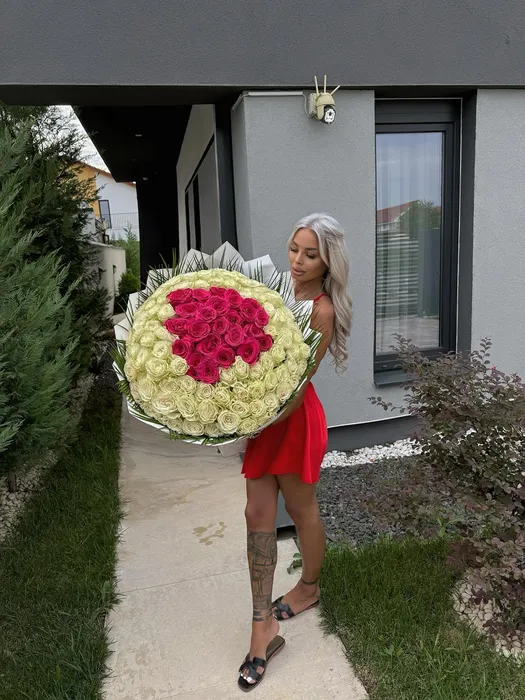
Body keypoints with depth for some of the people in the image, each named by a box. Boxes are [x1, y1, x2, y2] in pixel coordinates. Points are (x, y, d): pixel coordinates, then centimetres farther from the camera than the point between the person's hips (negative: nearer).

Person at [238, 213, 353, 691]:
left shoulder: (322, 310, -16)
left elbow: (299, 381, -20)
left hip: (294, 415, -7)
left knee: (301, 509, 15)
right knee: (258, 516, 7)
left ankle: (309, 588, 43)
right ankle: (264, 625, 18)